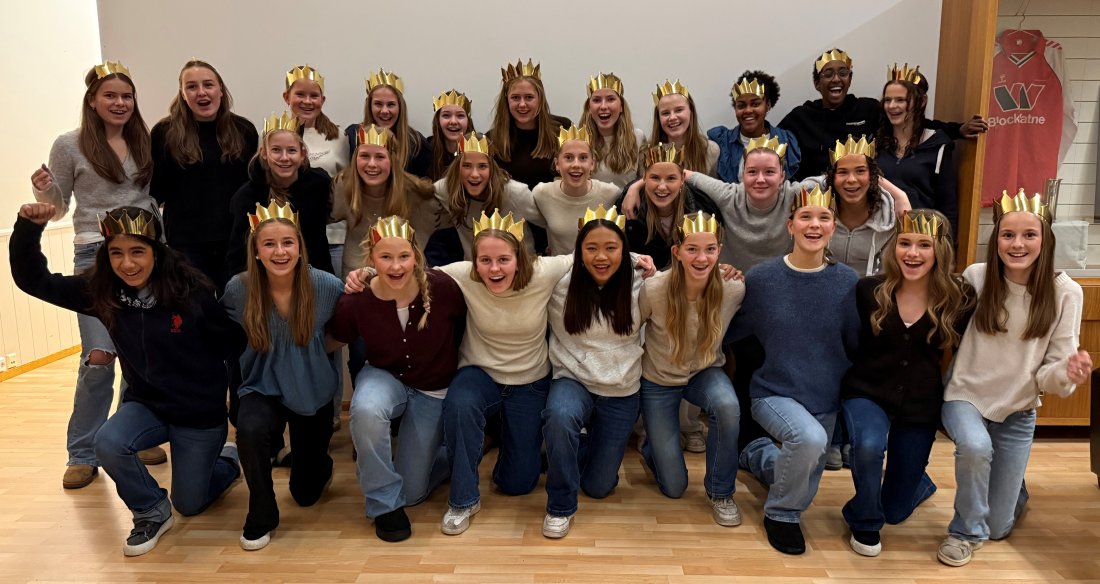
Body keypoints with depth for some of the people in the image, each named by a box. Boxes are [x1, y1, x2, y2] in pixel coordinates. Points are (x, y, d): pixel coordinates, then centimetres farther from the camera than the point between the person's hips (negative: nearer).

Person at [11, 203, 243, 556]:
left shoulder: (192, 292, -23)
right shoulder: (100, 292, -11)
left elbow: (234, 346, -14)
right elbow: (32, 280, -9)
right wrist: (28, 228, -22)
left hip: (201, 412, -3)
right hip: (146, 405, 4)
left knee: (189, 505, 8)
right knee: (108, 444, -29)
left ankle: (228, 458, 42)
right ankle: (152, 513, 1)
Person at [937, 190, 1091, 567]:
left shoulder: (1065, 292, -12)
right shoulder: (976, 277, -12)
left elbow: (1049, 374, -11)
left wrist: (1067, 371, -32)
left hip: (1018, 410, 1)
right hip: (967, 397, -1)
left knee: (998, 528, 8)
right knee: (975, 447, -37)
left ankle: (1013, 488, 46)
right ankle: (966, 530, -7)